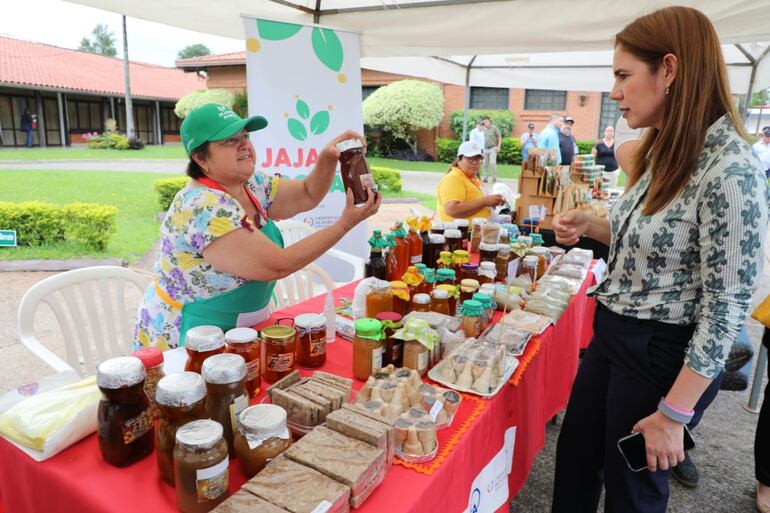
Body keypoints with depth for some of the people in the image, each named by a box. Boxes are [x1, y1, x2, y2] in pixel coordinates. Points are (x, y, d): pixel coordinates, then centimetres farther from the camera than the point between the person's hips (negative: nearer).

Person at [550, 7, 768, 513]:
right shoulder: (664, 153, 4)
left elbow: (725, 310, -22)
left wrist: (674, 414, -18)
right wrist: (589, 225, -1)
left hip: (659, 352, -8)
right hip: (610, 332, 8)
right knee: (575, 458, 22)